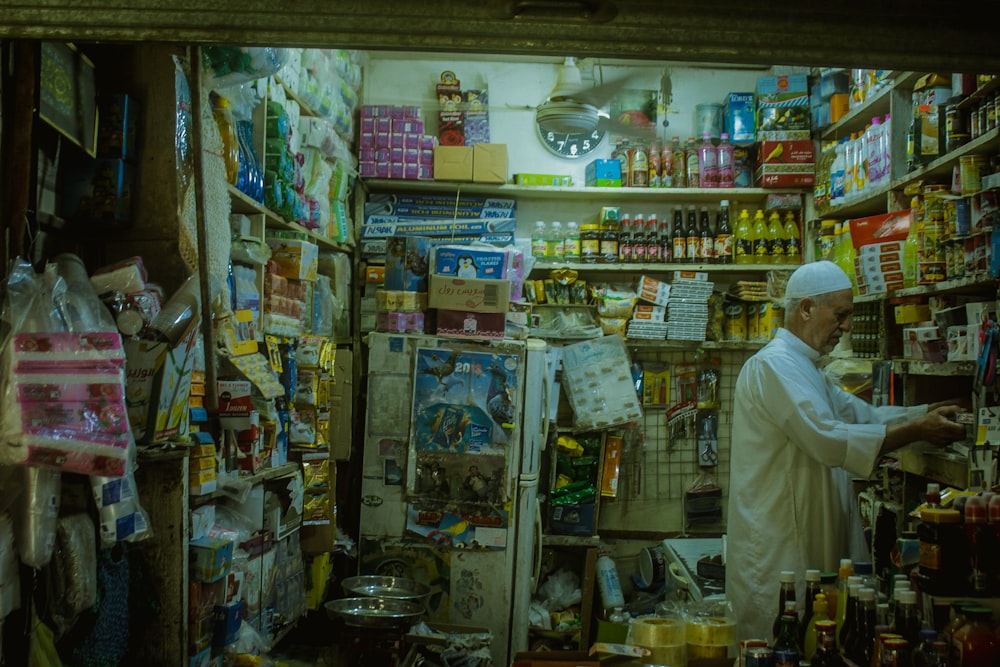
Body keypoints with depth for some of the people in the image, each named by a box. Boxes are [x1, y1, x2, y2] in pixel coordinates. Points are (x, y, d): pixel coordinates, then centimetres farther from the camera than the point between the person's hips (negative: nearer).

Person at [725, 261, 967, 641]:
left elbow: (862, 414, 18)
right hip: (775, 551, -10)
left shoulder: (805, 369, 20)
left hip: (802, 544, 10)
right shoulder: (773, 365, -17)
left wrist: (927, 413, 3)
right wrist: (917, 431, -21)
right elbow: (830, 439, -26)